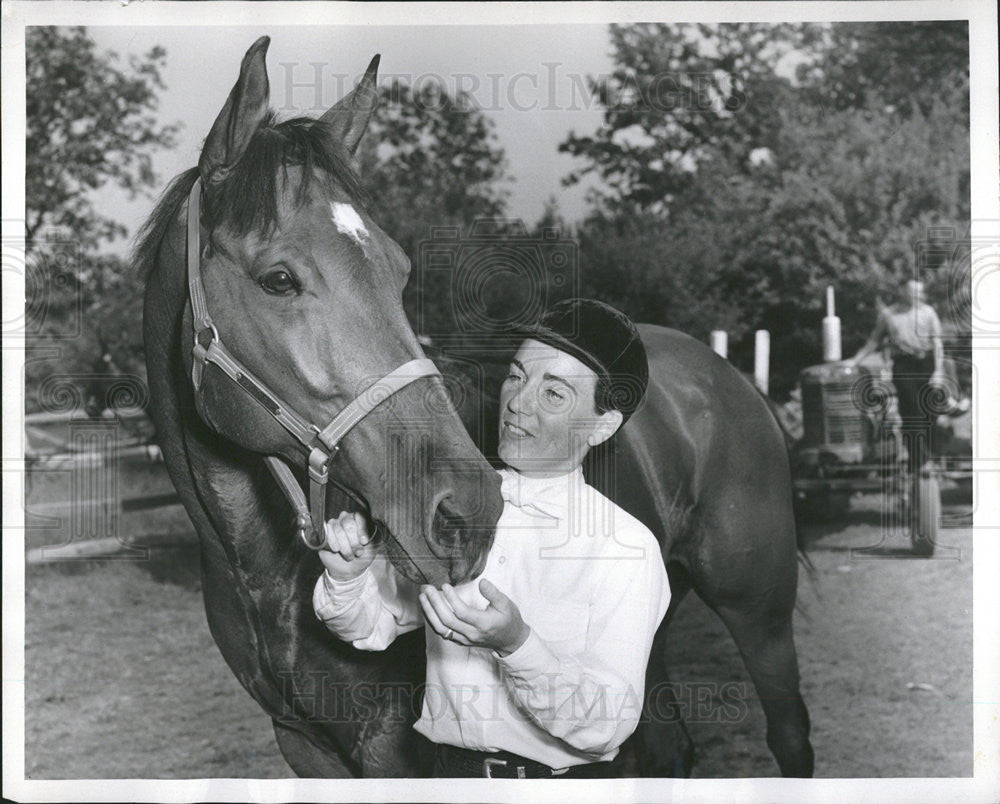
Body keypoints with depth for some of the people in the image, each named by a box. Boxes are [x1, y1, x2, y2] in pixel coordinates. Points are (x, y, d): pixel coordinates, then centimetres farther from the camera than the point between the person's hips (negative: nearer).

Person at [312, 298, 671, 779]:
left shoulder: (626, 547, -8)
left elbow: (608, 725, -13)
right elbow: (370, 625, 8)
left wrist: (516, 646, -26)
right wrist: (347, 577, -12)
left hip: (562, 781, -3)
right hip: (448, 774, 4)